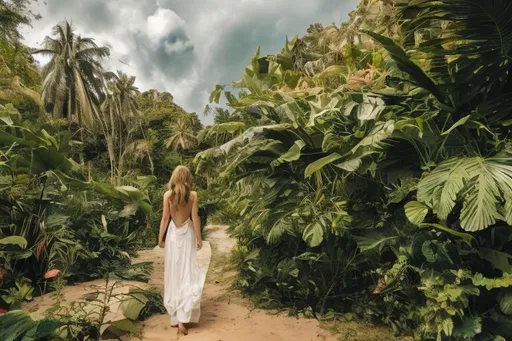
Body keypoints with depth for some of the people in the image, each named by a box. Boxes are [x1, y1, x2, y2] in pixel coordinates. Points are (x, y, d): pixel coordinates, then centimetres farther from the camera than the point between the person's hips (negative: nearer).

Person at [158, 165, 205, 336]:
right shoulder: (193, 195, -8)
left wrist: (160, 238, 6)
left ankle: (175, 317, 19)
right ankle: (183, 318, 0)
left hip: (172, 235, 1)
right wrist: (199, 238, 1)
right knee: (187, 273, 3)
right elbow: (195, 218, -8)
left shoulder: (168, 194, -6)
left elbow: (165, 218, -5)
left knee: (173, 273, 10)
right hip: (187, 235, -1)